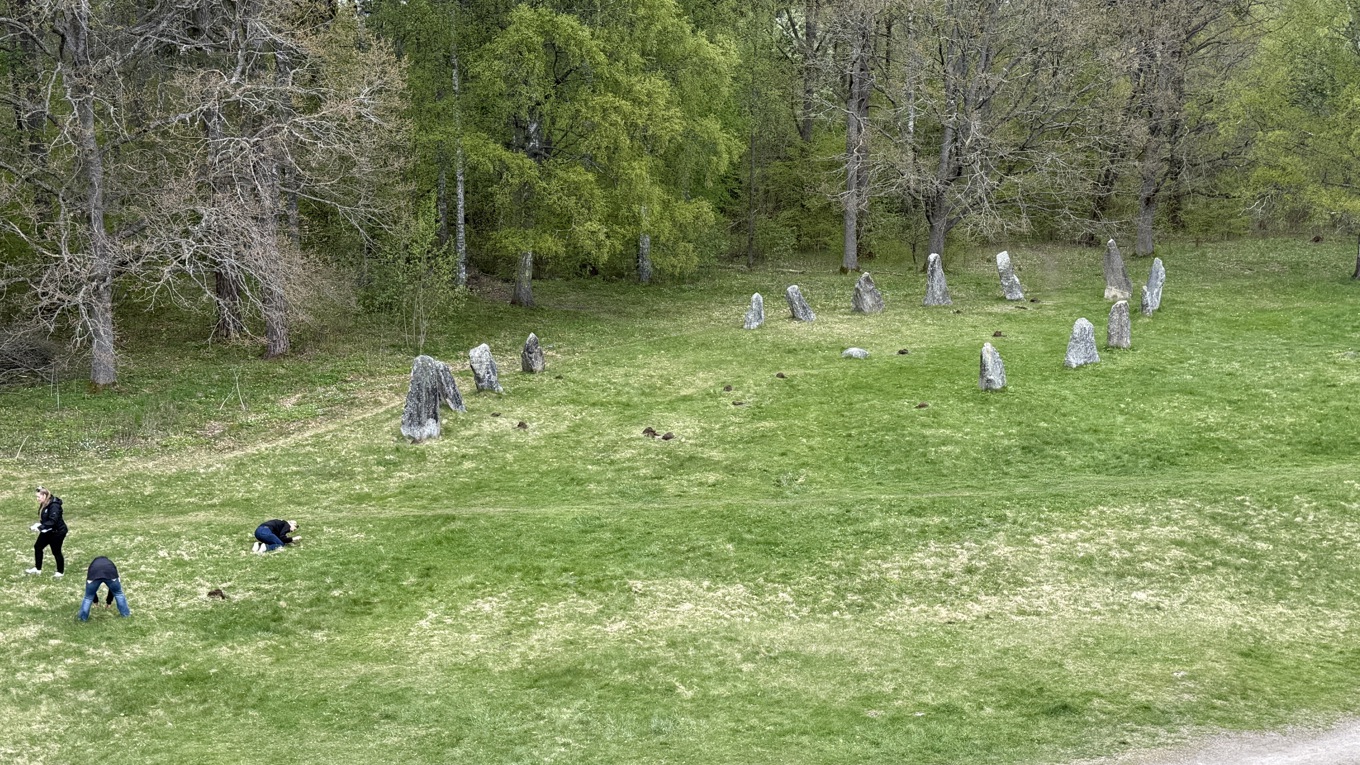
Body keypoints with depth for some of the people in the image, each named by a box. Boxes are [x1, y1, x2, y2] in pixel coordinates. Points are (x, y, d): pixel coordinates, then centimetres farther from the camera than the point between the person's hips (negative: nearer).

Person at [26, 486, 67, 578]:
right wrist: (38, 525, -2)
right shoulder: (44, 505, 2)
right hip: (48, 531, 10)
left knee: (56, 552, 4)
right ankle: (37, 569, 28)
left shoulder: (54, 505, -27)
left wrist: (40, 527, -33)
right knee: (37, 547, 14)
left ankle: (60, 572, 22)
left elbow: (53, 521, -32)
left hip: (57, 531, -10)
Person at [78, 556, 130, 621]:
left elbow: (90, 589, 45)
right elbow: (113, 589, 45)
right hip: (110, 572, 1)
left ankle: (83, 618, 26)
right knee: (118, 593, 24)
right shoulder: (110, 564, 42)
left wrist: (95, 601, 57)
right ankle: (126, 614, 33)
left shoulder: (92, 564, 42)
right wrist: (108, 602, 56)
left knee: (88, 597, 20)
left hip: (94, 572, -1)